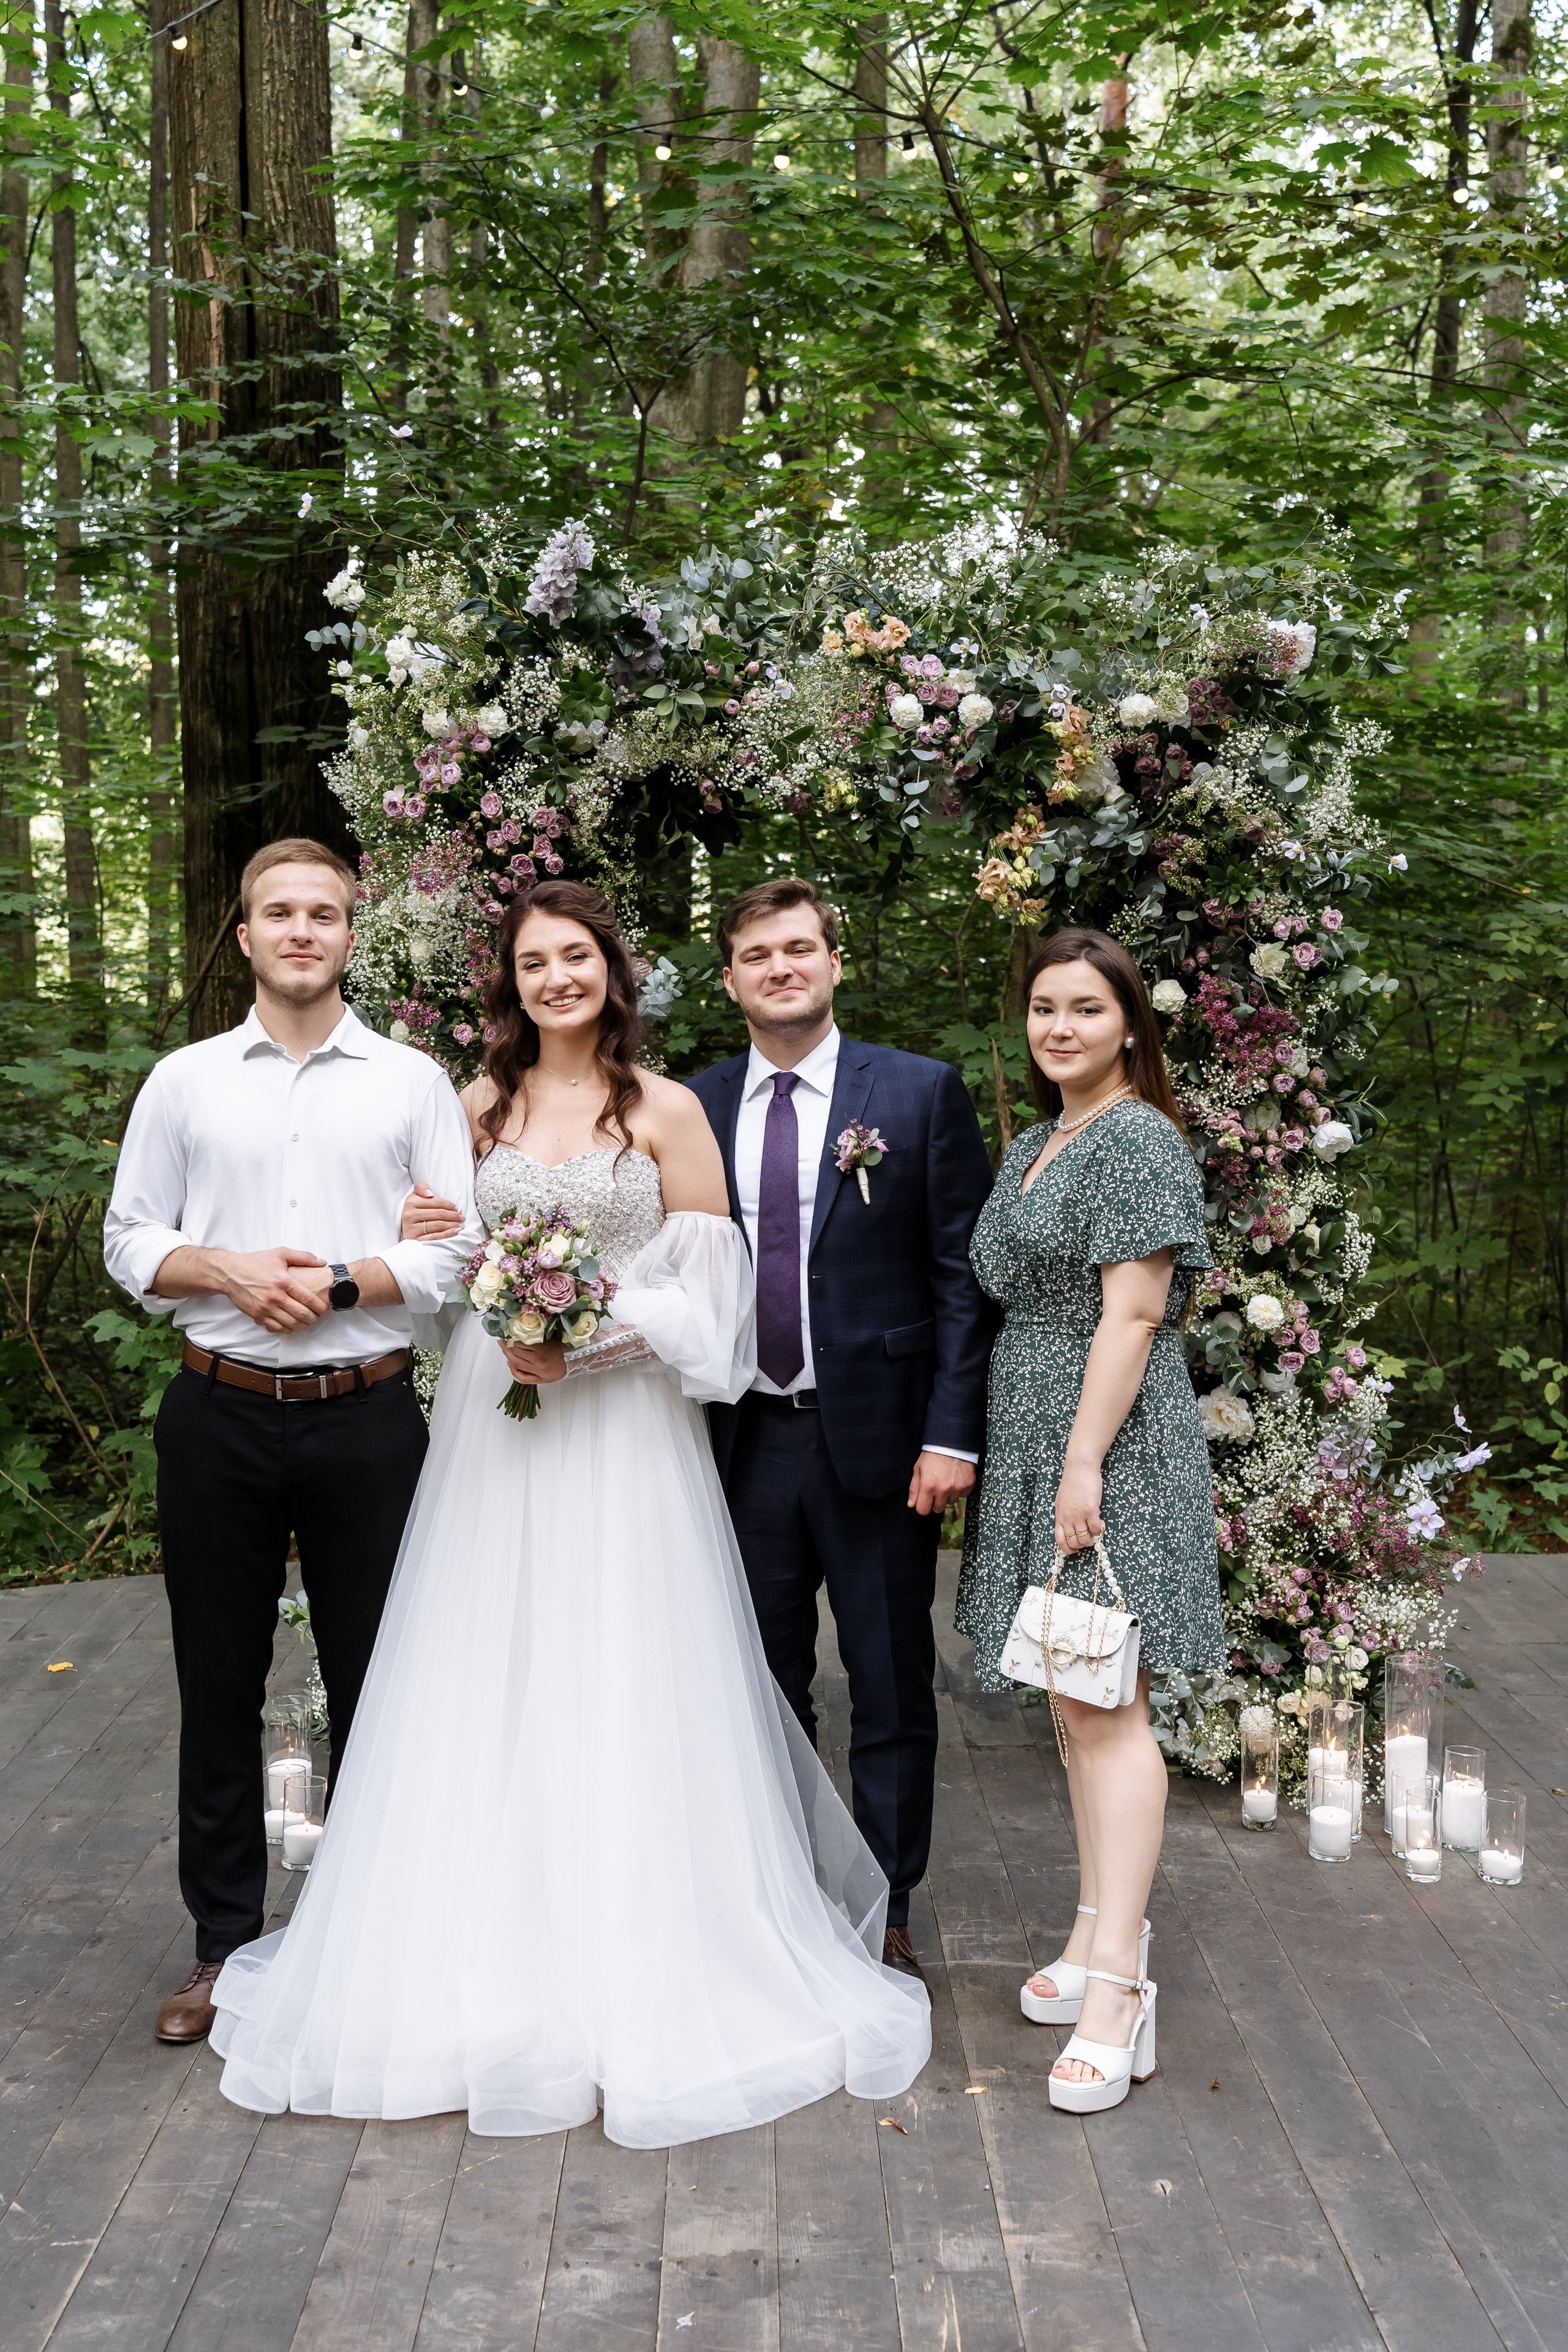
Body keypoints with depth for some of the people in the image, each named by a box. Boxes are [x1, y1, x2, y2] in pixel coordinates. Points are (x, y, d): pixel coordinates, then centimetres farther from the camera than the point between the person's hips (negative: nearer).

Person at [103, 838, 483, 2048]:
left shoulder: (415, 1083, 4)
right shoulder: (184, 1082, 7)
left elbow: (455, 1253, -1)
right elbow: (130, 1241, 6)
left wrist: (340, 1282, -15)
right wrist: (229, 1271, -12)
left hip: (367, 1418, -1)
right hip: (219, 1418, 1)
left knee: (375, 1686, 8)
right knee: (220, 1686, 9)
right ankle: (225, 1941, 24)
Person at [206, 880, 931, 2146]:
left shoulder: (668, 1112, -1)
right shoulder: (480, 1106, 10)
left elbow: (709, 1291, -4)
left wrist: (588, 1339, -16)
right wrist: (423, 1239, -5)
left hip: (622, 1422, -3)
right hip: (493, 1426, 4)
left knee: (622, 1689, -1)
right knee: (486, 1689, 6)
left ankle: (639, 1969, 13)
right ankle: (492, 1960, 19)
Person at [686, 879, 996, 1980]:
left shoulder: (922, 1092, -2)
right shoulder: (697, 1107, 6)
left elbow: (963, 1273, -4)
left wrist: (952, 1434, -11)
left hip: (878, 1435, -2)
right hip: (745, 1442, 3)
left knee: (892, 1691, 8)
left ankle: (886, 1913, 24)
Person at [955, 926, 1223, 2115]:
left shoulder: (1141, 1141, -11)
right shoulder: (1029, 1147, 16)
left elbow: (1132, 1314, -17)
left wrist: (1085, 1464, -21)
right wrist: (992, 1452, 16)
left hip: (1104, 1443, -9)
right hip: (1031, 1440, 9)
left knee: (1106, 1705, -9)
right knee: (1073, 1701, 14)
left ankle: (1117, 1986, -5)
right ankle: (1106, 1928, 25)